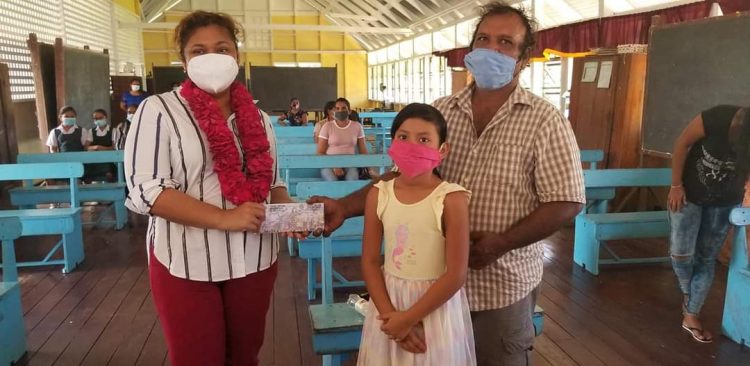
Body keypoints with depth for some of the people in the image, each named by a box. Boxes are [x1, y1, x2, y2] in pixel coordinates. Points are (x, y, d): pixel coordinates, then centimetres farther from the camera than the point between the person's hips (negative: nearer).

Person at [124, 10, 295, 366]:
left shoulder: (258, 118, 8)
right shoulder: (159, 110, -8)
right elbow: (145, 189, -15)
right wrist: (224, 218, -22)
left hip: (254, 261, 5)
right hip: (185, 263, -4)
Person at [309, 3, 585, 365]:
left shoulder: (545, 121, -8)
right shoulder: (439, 112, 2)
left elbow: (566, 202, -10)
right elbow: (403, 175, 2)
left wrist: (500, 243, -21)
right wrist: (344, 206, -11)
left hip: (502, 284, -3)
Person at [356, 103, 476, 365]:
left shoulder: (452, 199, -16)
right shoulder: (378, 194, -4)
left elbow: (455, 275, -16)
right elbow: (370, 261, -1)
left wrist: (409, 318, -14)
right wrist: (390, 314, -11)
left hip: (436, 309, -3)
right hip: (389, 302, 3)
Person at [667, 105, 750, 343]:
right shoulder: (718, 118, -29)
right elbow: (682, 143, -16)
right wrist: (676, 186, -13)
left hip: (724, 202, 2)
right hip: (689, 193, -2)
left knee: (707, 258, 6)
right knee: (681, 252, -7)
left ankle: (691, 316, 18)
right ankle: (687, 293, 24)